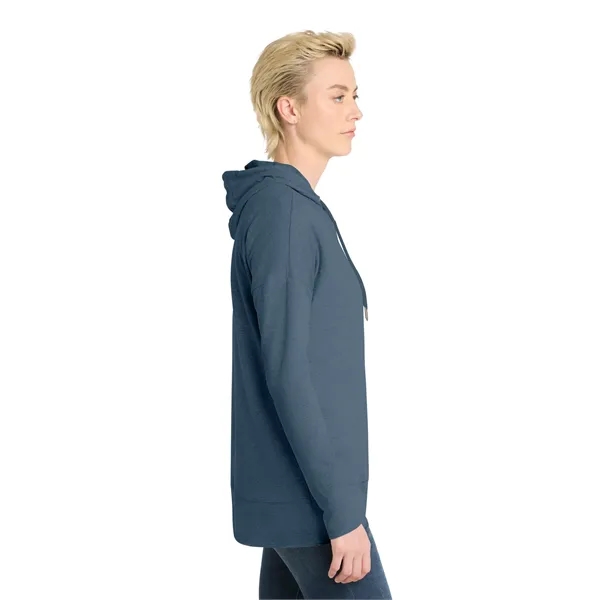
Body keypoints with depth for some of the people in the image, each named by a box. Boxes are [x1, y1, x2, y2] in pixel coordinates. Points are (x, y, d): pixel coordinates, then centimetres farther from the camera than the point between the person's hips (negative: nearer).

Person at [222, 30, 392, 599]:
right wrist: (342, 510, -19)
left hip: (290, 492, 9)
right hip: (308, 497, -9)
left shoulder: (300, 209, 13)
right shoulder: (282, 212, -16)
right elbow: (286, 373, -21)